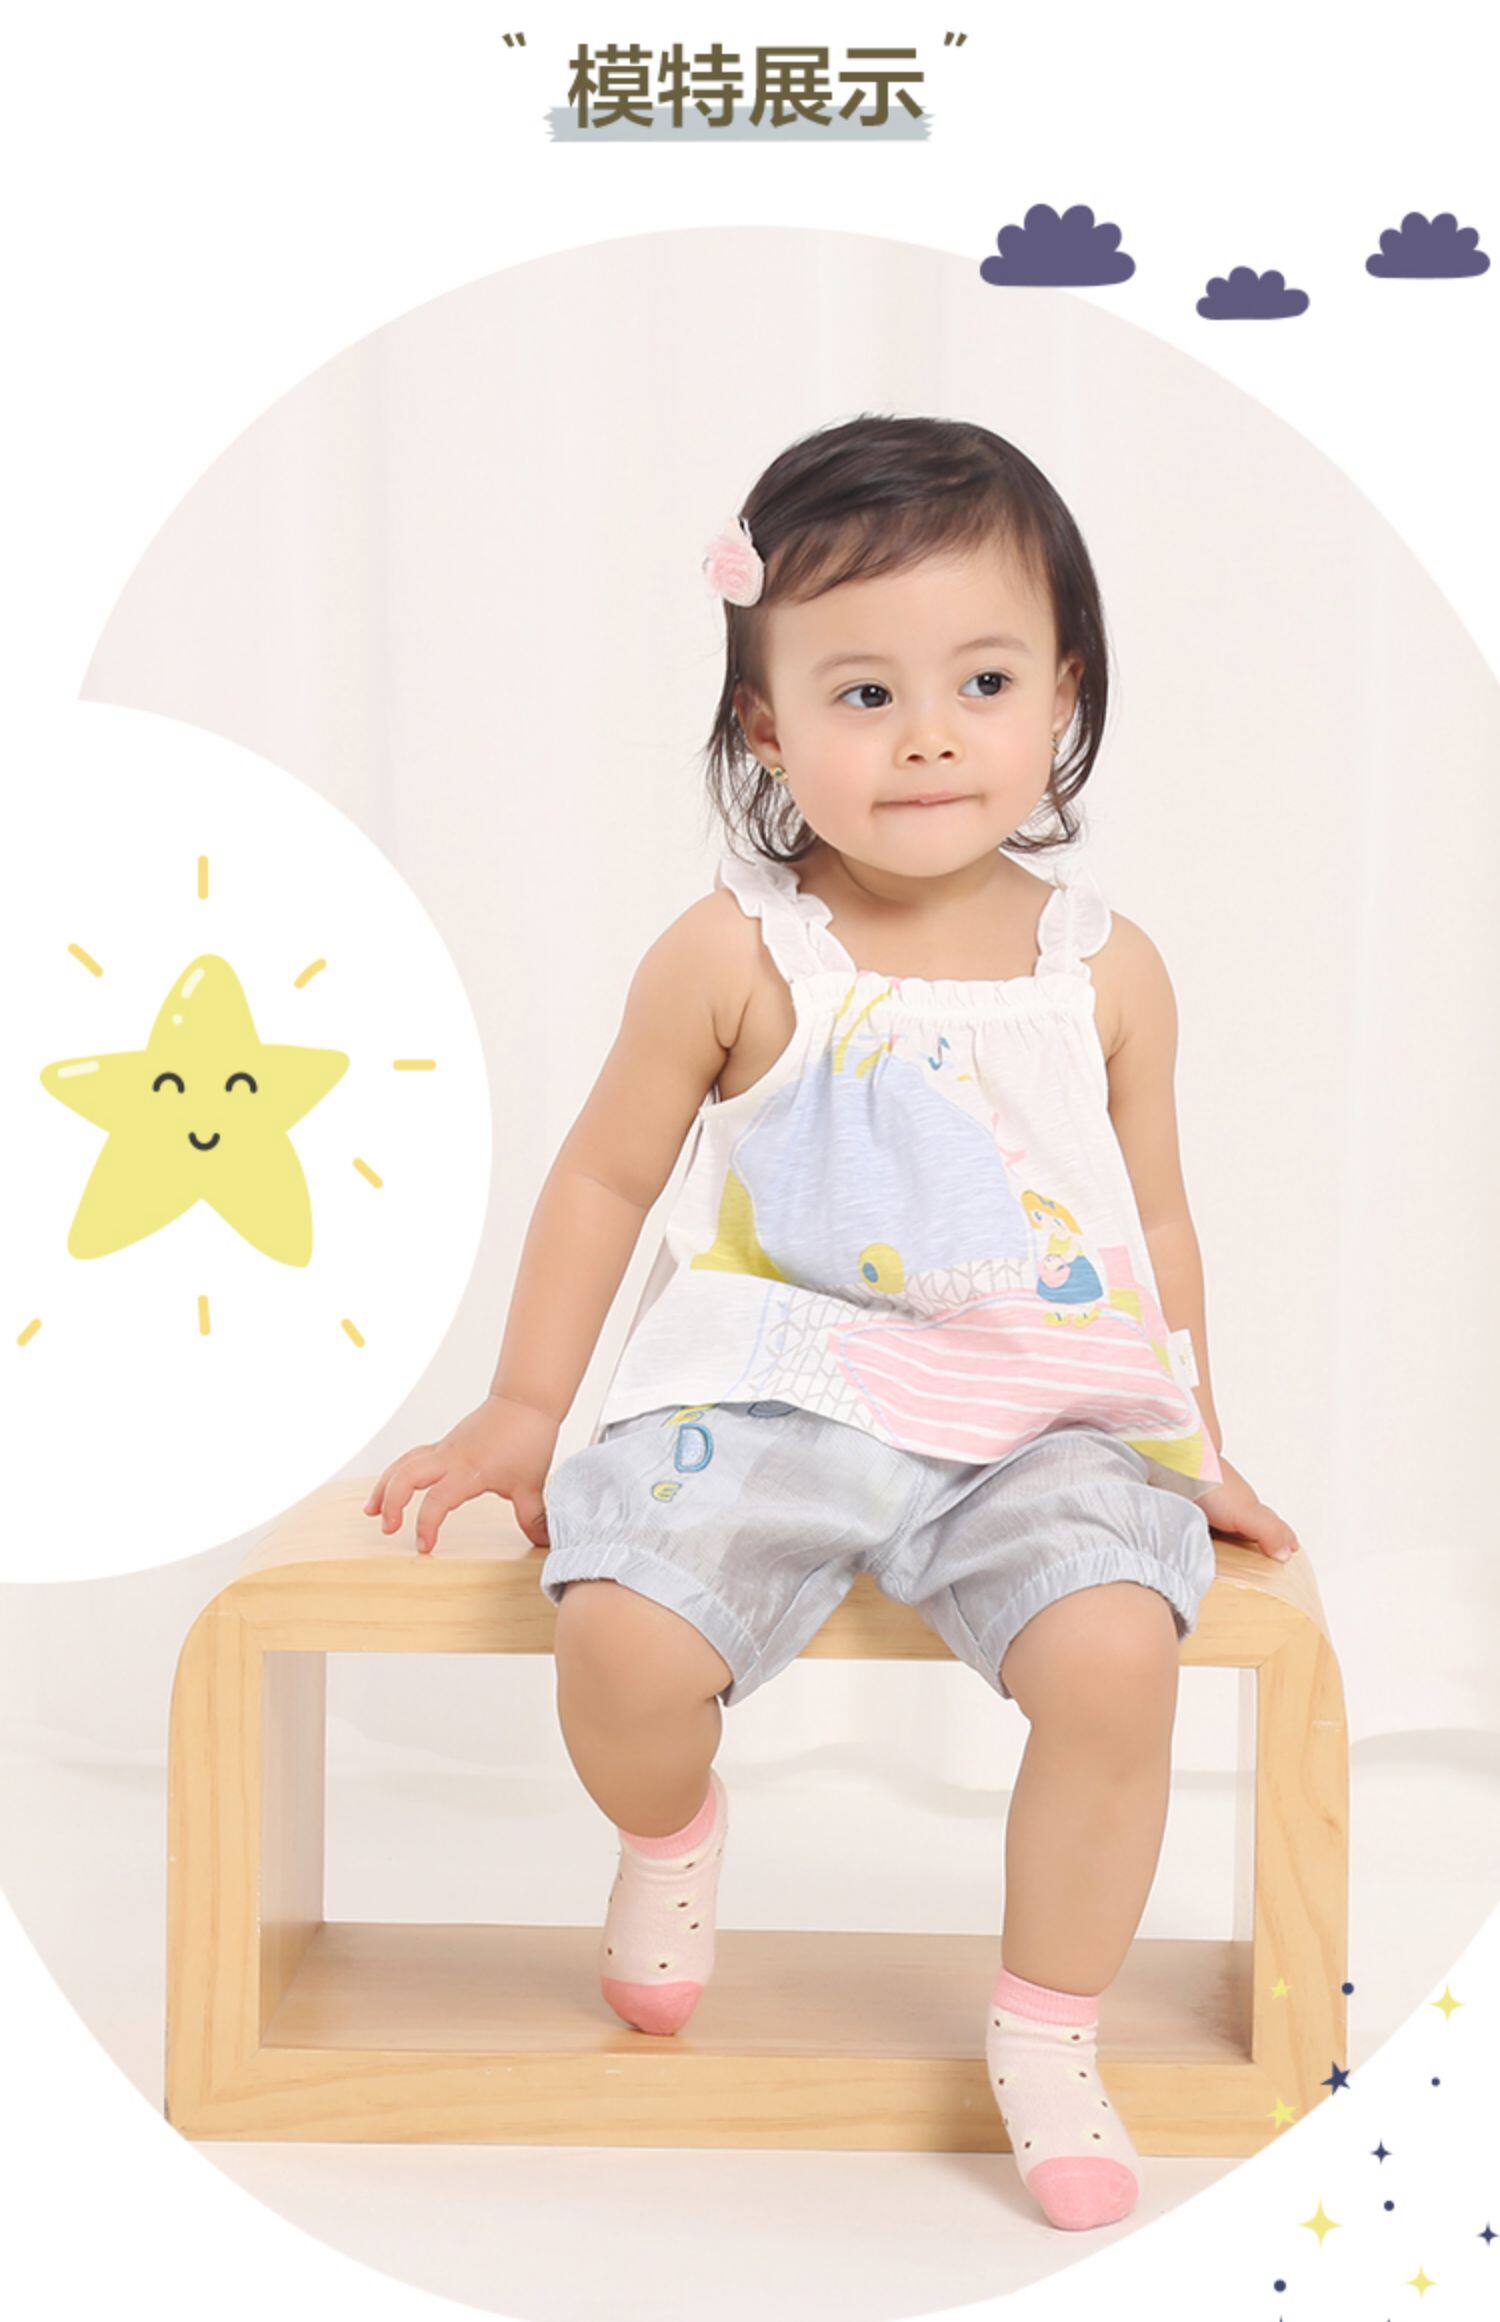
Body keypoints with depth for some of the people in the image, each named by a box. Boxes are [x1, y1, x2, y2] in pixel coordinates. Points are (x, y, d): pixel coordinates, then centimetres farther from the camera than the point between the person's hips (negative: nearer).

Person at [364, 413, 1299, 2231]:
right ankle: (669, 1837, 15)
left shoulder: (1106, 970, 3)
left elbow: (1154, 1219, 15)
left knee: (1115, 1655, -26)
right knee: (623, 1640, -25)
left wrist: (1193, 1450, 17)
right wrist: (519, 1416, 9)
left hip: (1042, 1425, 2)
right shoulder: (733, 958, -4)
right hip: (770, 1392, -1)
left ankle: (1047, 2039, 2)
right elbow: (606, 1177, 6)